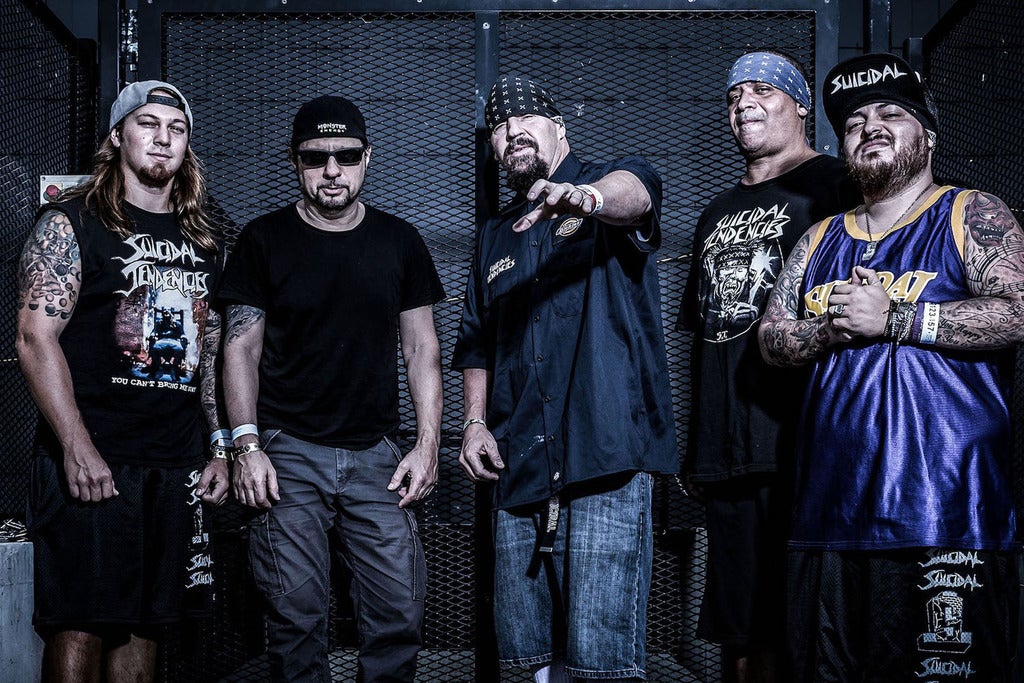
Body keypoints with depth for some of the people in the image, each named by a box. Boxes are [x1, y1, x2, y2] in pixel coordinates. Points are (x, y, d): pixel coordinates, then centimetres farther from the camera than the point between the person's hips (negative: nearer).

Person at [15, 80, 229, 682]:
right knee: (79, 628, -3)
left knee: (144, 625, 10)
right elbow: (36, 340, -10)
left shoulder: (204, 242, 15)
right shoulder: (71, 225, -2)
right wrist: (78, 449, -18)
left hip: (176, 469, 5)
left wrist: (222, 449, 12)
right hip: (90, 463, -5)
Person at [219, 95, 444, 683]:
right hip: (289, 455, -1)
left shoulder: (400, 242, 8)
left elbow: (422, 349, 10)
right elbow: (242, 348, 3)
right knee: (297, 617, -1)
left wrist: (428, 445, 1)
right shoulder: (264, 241, 4)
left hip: (377, 457, 2)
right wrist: (247, 446, -7)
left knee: (401, 613, -3)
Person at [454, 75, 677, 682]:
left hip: (606, 455, -6)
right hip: (519, 468, 6)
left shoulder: (610, 183, 4)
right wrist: (475, 420, 10)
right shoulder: (496, 238, 22)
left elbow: (634, 191, -22)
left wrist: (586, 197, -45)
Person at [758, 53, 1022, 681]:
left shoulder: (971, 216, 2)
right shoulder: (821, 241, 19)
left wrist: (891, 318, -13)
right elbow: (772, 341, 14)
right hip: (830, 517, 6)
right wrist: (834, 327, -6)